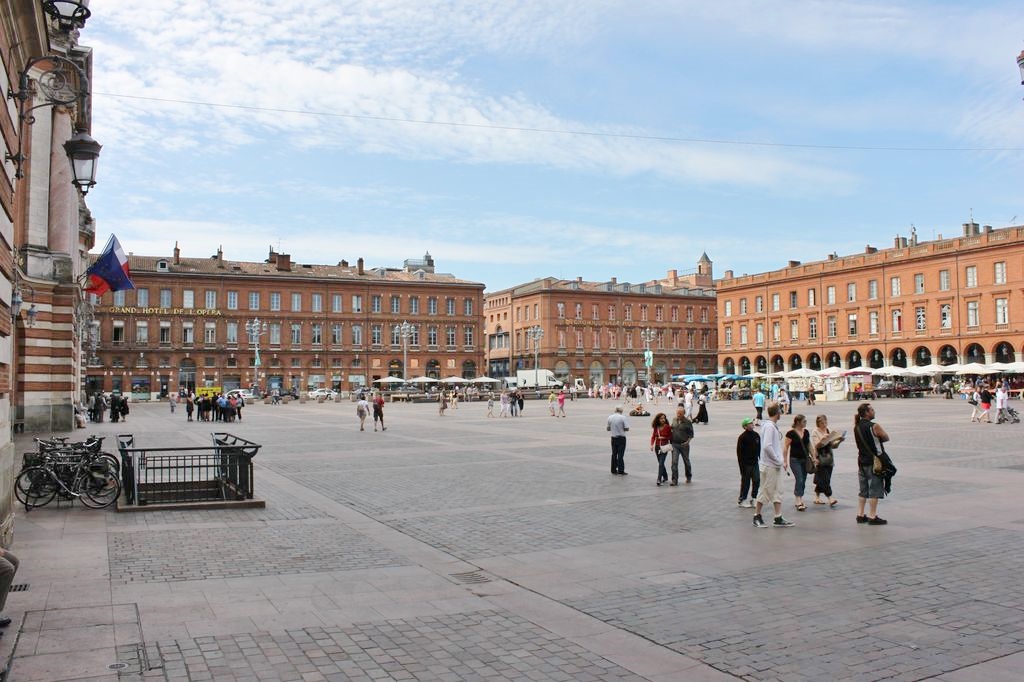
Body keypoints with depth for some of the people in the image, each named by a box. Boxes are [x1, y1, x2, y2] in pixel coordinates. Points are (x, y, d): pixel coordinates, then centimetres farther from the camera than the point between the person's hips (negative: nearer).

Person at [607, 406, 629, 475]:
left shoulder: (610, 418, 0)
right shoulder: (622, 418, -12)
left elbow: (608, 429, 6)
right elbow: (627, 428, -12)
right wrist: (622, 428, 8)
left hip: (613, 438, 4)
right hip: (621, 438, -4)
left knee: (614, 454, 14)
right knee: (620, 455, -1)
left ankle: (614, 470, 18)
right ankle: (621, 471, -1)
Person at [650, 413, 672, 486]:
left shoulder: (667, 427, -7)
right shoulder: (655, 427, 3)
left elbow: (670, 437, 0)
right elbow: (653, 437, 6)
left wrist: (664, 438, -14)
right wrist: (652, 445, -7)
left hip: (664, 447, -5)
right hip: (657, 447, 5)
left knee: (661, 463, -13)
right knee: (661, 463, 14)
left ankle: (659, 480, -15)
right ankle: (665, 477, 32)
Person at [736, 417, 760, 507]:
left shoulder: (756, 435, 7)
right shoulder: (742, 437, -12)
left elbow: (759, 449, 15)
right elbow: (739, 452, -12)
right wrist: (742, 465, -15)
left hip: (755, 462, 6)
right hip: (746, 463, -6)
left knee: (757, 480, 1)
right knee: (745, 482, 2)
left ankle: (753, 498, 12)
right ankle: (742, 500, 14)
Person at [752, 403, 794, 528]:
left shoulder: (774, 426, 11)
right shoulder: (769, 426, -18)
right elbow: (767, 446, -26)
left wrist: (782, 461, 11)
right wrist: (778, 460, -18)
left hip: (775, 466, 9)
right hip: (769, 466, -9)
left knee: (776, 492, 11)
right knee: (765, 491, 1)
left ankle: (778, 519, 16)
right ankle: (757, 518, 12)